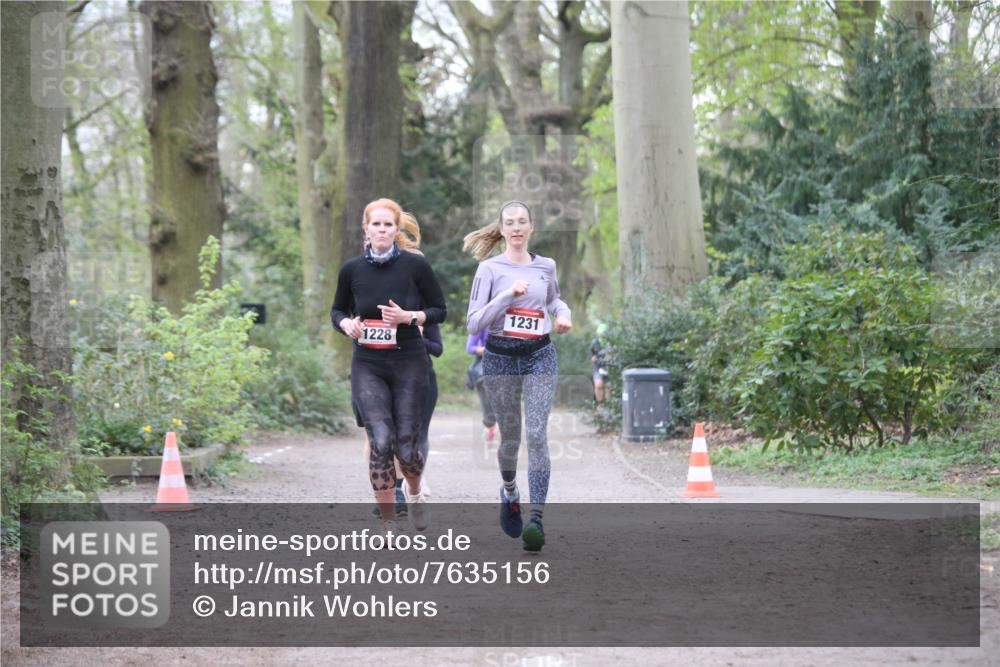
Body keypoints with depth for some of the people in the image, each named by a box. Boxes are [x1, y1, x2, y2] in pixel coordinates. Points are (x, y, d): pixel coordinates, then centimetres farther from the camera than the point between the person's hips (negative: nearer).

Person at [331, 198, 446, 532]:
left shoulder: (415, 265, -5)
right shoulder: (352, 270, 2)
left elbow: (440, 310, 2)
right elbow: (337, 310, 16)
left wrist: (407, 317, -15)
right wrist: (346, 323, -6)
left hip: (409, 364, -1)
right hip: (367, 367, 1)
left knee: (407, 444, 0)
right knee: (381, 442, -13)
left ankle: (414, 490, 36)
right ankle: (388, 524, 0)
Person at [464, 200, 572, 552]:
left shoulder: (546, 266, 7)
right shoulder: (490, 269, -3)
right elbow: (474, 323, -9)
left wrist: (563, 313, 8)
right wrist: (507, 295, -18)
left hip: (540, 356, 1)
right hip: (501, 358, -1)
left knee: (537, 435, -13)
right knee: (510, 437, 9)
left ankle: (536, 519, -17)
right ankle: (509, 493, 41)